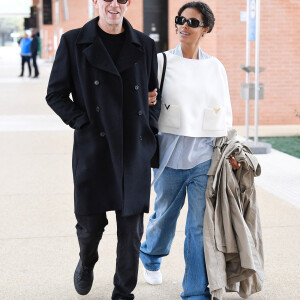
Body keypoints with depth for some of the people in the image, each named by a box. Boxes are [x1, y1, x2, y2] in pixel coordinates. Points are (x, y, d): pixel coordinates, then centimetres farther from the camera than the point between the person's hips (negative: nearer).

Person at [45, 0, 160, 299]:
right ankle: (86, 263, 41)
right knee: (91, 223, 6)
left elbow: (155, 94, 15)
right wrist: (83, 124, -8)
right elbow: (55, 94, 2)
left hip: (135, 151, 2)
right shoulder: (73, 42, 1)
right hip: (93, 149, -2)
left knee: (131, 229, 5)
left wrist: (150, 128, 2)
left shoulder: (144, 45, 7)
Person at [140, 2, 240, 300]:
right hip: (171, 152, -1)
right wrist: (146, 102, -18)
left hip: (205, 155, 1)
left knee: (201, 225, 1)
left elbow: (225, 113, 14)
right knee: (165, 212, 14)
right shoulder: (161, 62, 0)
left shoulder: (215, 67, 7)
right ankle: (150, 257, 46)